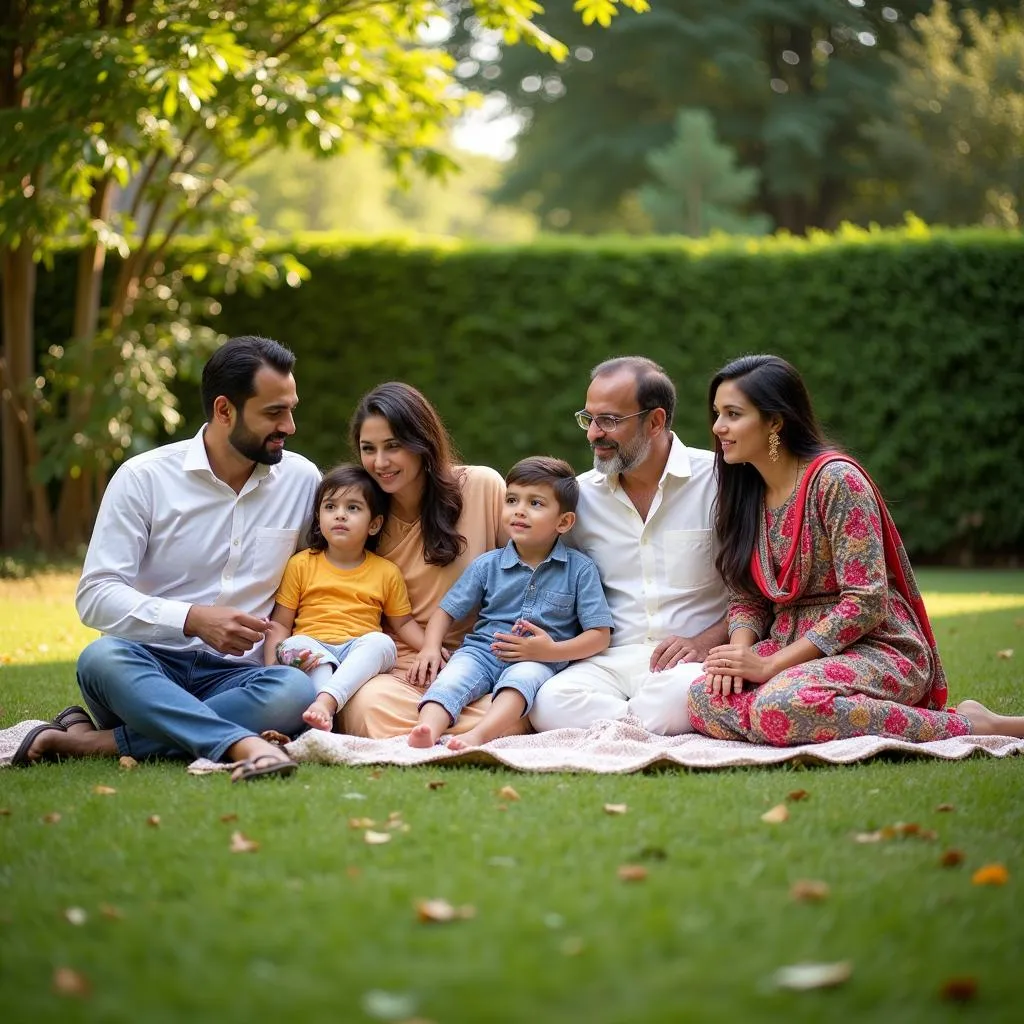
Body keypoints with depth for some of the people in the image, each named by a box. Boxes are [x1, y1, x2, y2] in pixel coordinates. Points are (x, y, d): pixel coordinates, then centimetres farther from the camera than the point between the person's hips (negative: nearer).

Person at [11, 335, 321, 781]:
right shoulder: (143, 477, -2)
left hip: (233, 676, 2)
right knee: (102, 657, -36)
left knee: (296, 691, -33)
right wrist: (194, 619, -23)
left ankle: (96, 741, -31)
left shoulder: (302, 479, 7)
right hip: (149, 666, -2)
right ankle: (245, 745, -50)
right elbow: (96, 595, -8)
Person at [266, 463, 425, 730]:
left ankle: (326, 700, -52)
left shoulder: (386, 572, 14)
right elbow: (280, 623, 10)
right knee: (294, 645, -33)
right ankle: (326, 717, -51)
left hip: (360, 653, 0)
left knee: (381, 642, -32)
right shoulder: (301, 564, 12)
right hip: (312, 649, 0)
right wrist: (271, 666, -6)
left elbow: (403, 621, 21)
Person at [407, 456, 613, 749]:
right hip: (481, 649, 3)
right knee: (452, 677, -29)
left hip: (539, 661, -3)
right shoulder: (487, 565, 10)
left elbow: (600, 634, 0)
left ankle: (477, 736, -59)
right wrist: (430, 647, -4)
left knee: (523, 677, -37)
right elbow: (447, 610, 15)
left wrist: (552, 651, -14)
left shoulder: (580, 569, 3)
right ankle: (427, 730, -55)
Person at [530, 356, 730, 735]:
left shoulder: (717, 480, 0)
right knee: (549, 702, -31)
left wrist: (704, 642, -13)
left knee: (680, 692, -40)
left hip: (688, 660, -3)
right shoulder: (581, 494, 12)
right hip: (610, 659, 3)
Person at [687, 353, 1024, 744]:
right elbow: (747, 599, 13)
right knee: (707, 699, -23)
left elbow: (866, 602, -18)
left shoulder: (835, 480, -13)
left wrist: (770, 664, -19)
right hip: (797, 650, 7)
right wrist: (741, 651, -10)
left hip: (875, 649, -7)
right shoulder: (745, 493, 11)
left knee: (779, 708, -37)